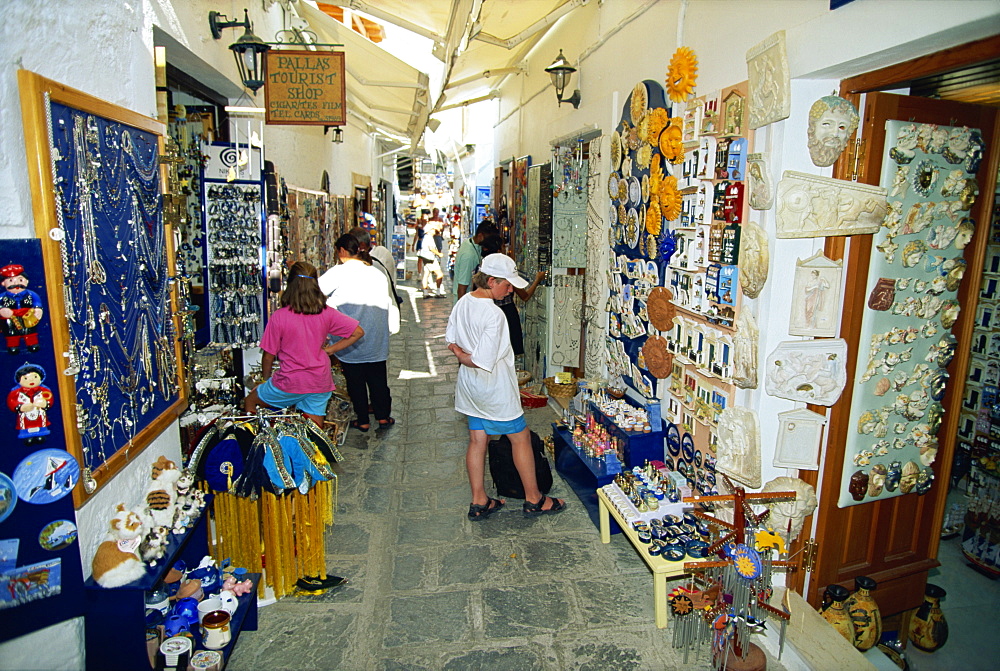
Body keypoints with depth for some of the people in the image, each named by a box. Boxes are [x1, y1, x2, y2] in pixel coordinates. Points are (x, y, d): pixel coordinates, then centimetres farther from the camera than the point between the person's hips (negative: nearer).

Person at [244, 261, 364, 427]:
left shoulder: (278, 317, -13)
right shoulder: (327, 314, -6)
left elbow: (269, 356, -5)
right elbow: (358, 332, -4)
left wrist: (266, 380, 13)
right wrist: (331, 349, 1)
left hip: (290, 383, -3)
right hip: (321, 382, 3)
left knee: (249, 402, 24)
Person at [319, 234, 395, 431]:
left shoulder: (339, 272, -12)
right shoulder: (378, 273, 3)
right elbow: (387, 302, 6)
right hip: (377, 339, 4)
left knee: (355, 380, 9)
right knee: (377, 378, 15)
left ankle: (363, 421, 18)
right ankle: (383, 417, 23)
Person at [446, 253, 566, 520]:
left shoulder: (462, 303, 0)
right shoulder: (494, 315, -25)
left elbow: (451, 341, 10)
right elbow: (484, 362, -27)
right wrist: (465, 357, -10)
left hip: (469, 385, 8)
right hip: (495, 388, -8)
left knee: (477, 440, 15)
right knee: (521, 438, 9)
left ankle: (479, 502, 26)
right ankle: (534, 500, 23)